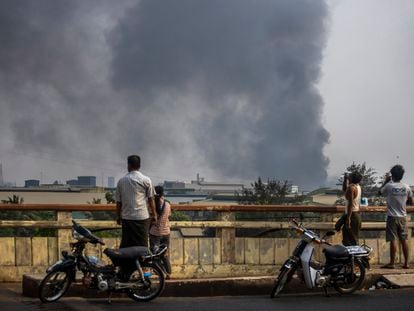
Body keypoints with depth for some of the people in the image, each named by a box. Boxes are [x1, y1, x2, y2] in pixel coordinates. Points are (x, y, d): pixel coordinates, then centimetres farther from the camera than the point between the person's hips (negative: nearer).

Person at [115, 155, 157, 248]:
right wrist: (154, 215, 10)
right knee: (142, 246, 2)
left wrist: (118, 216, 20)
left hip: (126, 217, 3)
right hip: (142, 217, -2)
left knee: (125, 245, 8)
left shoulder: (121, 181, 5)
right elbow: (151, 199, 1)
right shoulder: (146, 180, -2)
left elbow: (118, 201, 9)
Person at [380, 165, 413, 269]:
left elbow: (380, 191, 12)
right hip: (403, 217, 3)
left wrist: (386, 181, 18)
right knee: (404, 240, 7)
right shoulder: (406, 187, 0)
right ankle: (406, 263, 8)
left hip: (392, 217, -3)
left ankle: (392, 263, -1)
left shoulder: (389, 186, -9)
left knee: (393, 240, -3)